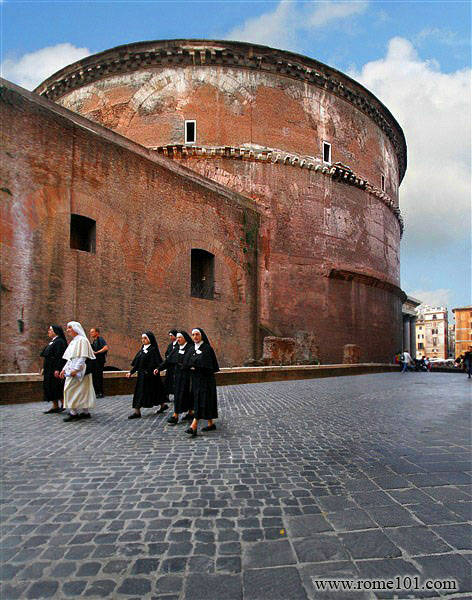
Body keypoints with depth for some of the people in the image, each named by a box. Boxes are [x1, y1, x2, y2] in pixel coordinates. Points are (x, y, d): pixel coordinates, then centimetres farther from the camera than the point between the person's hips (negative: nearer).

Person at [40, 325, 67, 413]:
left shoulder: (59, 342, -14)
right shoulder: (52, 342, 16)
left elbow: (60, 357, -21)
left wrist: (57, 369, -26)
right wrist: (44, 368, 20)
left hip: (55, 369, -10)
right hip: (49, 369, 10)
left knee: (55, 386, -8)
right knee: (49, 386, 9)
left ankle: (63, 403, 4)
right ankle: (55, 406, 14)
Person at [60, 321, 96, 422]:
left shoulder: (82, 340, -12)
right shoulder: (73, 342, 17)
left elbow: (82, 357, -19)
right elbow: (70, 359, 21)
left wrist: (76, 369, -24)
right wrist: (64, 369, 15)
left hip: (79, 371, -9)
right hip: (72, 371, 9)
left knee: (70, 389, -9)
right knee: (83, 392, 10)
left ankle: (73, 412, -4)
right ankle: (86, 413, 14)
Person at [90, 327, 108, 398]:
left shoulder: (100, 340, -8)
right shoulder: (93, 341, 18)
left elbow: (105, 348, -21)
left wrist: (96, 352, -21)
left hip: (99, 360, -9)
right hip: (94, 360, 9)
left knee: (99, 376, -7)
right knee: (94, 376, 10)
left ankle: (101, 393, -2)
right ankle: (96, 392, 16)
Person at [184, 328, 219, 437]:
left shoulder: (207, 348, -9)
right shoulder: (193, 349, 13)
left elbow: (205, 363, -18)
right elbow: (186, 363, 7)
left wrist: (193, 365, -9)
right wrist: (193, 366, -12)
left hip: (204, 379, -8)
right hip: (195, 378, 8)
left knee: (201, 400, -11)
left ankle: (194, 426, -18)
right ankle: (211, 424, 21)